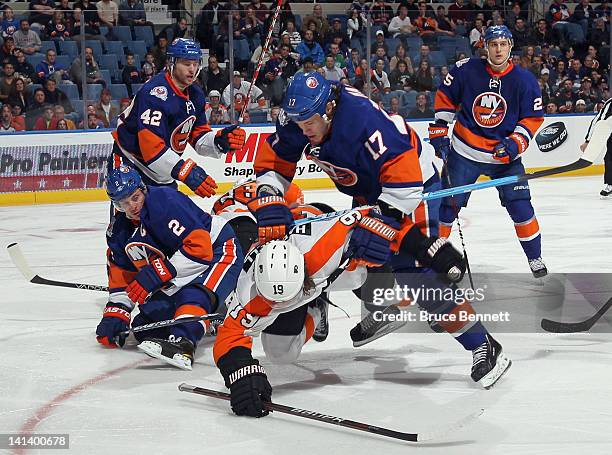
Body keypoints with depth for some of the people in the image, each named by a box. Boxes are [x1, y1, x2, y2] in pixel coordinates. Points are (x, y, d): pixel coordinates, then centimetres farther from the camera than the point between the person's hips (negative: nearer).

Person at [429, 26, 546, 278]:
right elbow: (444, 98, 4)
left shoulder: (524, 80, -8)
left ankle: (535, 257, 7)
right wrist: (439, 132, 2)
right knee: (449, 203, 1)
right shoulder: (466, 70, -9)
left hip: (504, 153, 0)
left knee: (519, 204, -7)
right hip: (464, 151, 0)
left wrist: (515, 144, -15)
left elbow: (533, 117, -3)